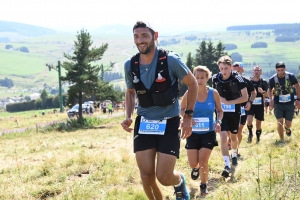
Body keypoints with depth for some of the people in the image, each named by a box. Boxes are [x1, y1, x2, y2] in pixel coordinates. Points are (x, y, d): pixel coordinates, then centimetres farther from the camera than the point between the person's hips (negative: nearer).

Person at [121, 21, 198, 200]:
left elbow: (193, 84, -1)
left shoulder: (170, 60, -16)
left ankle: (180, 181, 30)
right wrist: (128, 117, 0)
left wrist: (189, 116, -5)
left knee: (164, 177, -7)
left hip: (169, 123, -3)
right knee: (146, 176, 0)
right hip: (143, 124, 4)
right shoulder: (130, 65, -4)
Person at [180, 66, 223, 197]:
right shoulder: (189, 93, -9)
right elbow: (182, 109, 4)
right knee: (193, 163, 3)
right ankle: (196, 168, 43)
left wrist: (218, 122, -15)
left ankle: (203, 186, 19)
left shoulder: (213, 93, -7)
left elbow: (220, 111, 5)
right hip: (193, 132, 1)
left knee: (203, 161, -5)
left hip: (208, 132, -1)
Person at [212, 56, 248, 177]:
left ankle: (234, 155, 45)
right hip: (221, 111, 1)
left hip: (234, 112, -1)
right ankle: (227, 165, -14)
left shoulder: (237, 78, -16)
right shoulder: (215, 78, -7)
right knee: (223, 137, -14)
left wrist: (228, 102, -19)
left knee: (233, 136, 16)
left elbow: (245, 97, -13)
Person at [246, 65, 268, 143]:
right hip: (250, 105, -1)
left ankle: (258, 139, 26)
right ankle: (250, 133, 7)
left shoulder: (263, 82, 1)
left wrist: (262, 92, -19)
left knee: (258, 124, 8)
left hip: (260, 106, 1)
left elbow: (267, 95, 1)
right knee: (249, 121, -21)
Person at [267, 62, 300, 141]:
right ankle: (282, 140, 2)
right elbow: (269, 90, 6)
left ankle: (287, 128, 44)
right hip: (278, 104, 0)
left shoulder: (291, 76, -13)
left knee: (288, 124, 6)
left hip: (290, 103, 1)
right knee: (280, 122, -13)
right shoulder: (272, 79, -11)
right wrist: (271, 99, -10)